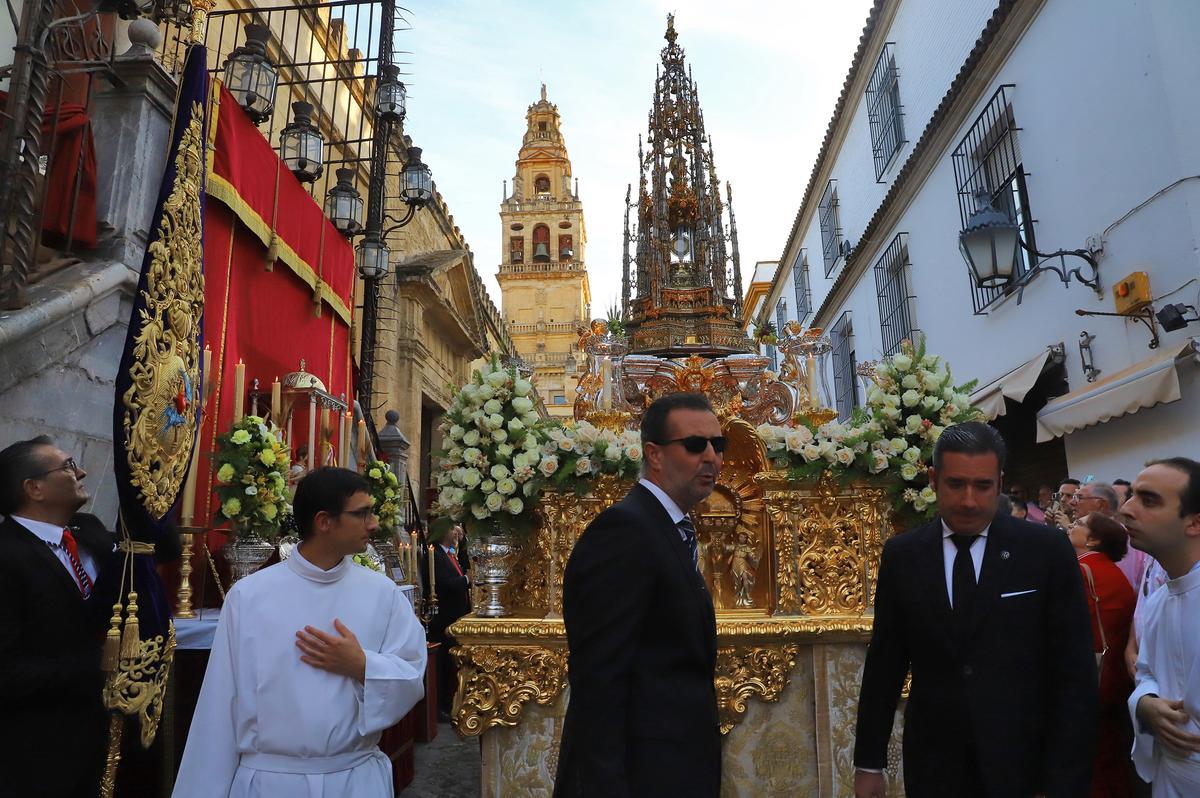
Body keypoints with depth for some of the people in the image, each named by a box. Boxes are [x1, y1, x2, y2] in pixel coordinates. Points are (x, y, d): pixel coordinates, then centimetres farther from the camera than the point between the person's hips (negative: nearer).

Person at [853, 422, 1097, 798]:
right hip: (932, 764, 2)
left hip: (1023, 764, -1)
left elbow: (1074, 674, -6)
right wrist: (869, 762, 4)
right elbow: (884, 663, 1)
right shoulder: (902, 555, -2)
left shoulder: (1047, 551, -7)